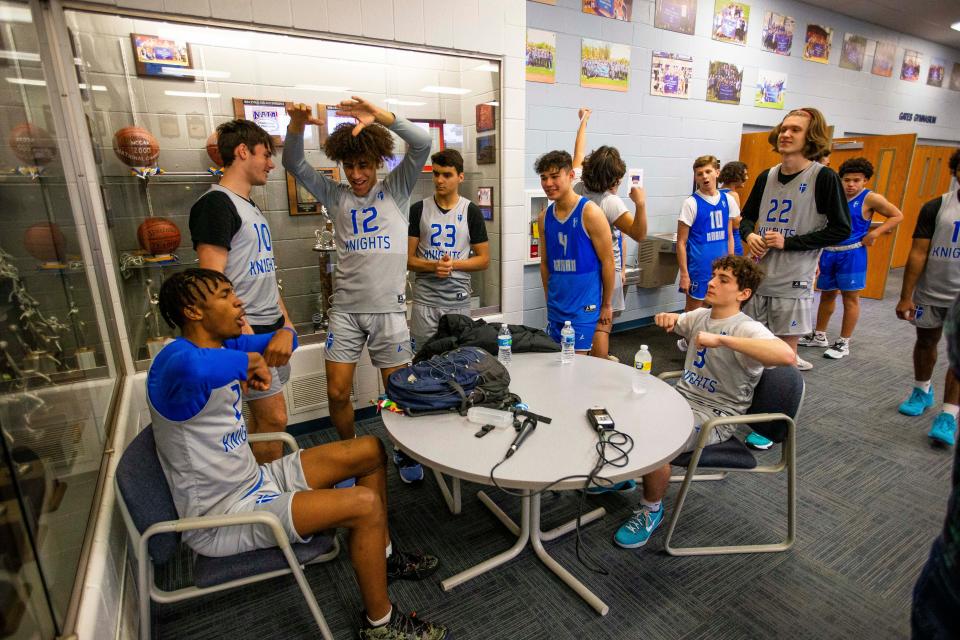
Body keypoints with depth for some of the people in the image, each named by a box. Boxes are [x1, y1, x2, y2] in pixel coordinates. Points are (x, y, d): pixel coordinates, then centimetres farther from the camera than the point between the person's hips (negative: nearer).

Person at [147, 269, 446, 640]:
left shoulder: (224, 345, 2)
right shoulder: (176, 359, -25)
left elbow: (286, 339, 12)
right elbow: (192, 367, -52)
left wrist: (266, 353, -13)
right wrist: (248, 361, -30)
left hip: (255, 481, 10)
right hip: (222, 517, -9)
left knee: (371, 451, 8)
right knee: (365, 505, -22)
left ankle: (382, 555, 26)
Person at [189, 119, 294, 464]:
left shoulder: (252, 208, 17)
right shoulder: (215, 203, -11)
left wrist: (285, 326, 11)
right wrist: (251, 342, -20)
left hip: (272, 329, 9)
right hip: (247, 332, -8)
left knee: (262, 416, 14)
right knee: (274, 418, -3)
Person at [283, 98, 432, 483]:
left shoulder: (396, 190, 3)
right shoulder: (336, 196, 9)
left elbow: (423, 144, -10)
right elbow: (294, 164, 2)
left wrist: (381, 116, -26)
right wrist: (296, 125, -17)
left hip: (389, 308, -2)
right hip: (345, 310, 2)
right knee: (337, 393, 4)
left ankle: (405, 452, 31)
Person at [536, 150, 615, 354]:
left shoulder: (590, 213, -12)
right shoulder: (544, 217, 5)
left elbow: (607, 261, -8)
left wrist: (607, 304, -3)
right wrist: (549, 300, 15)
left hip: (584, 307, -5)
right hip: (555, 307, 6)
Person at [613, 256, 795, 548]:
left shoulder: (746, 329, -16)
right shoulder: (700, 316, 8)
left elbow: (786, 355, -36)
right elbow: (673, 324, 29)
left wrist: (720, 339, -37)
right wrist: (668, 318, 2)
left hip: (715, 416, -7)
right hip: (681, 399, 8)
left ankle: (652, 509, -2)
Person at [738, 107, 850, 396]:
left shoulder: (824, 177, -9)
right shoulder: (766, 176, 7)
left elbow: (841, 229, -9)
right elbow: (747, 217, 18)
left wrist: (788, 242, -16)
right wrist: (750, 235, -5)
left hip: (793, 281, -5)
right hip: (757, 275, 5)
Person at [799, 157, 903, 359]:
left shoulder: (870, 198, -5)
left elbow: (897, 216, 0)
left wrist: (874, 233, -13)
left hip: (851, 254, -4)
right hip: (828, 252, 5)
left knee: (850, 297, 2)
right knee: (826, 295, 14)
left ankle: (843, 343, 10)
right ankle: (819, 336, 26)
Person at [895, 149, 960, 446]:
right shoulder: (936, 207, -3)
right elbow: (918, 253, -4)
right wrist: (906, 296, -7)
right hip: (930, 293, 1)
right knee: (926, 342, 16)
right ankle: (922, 392, 38)